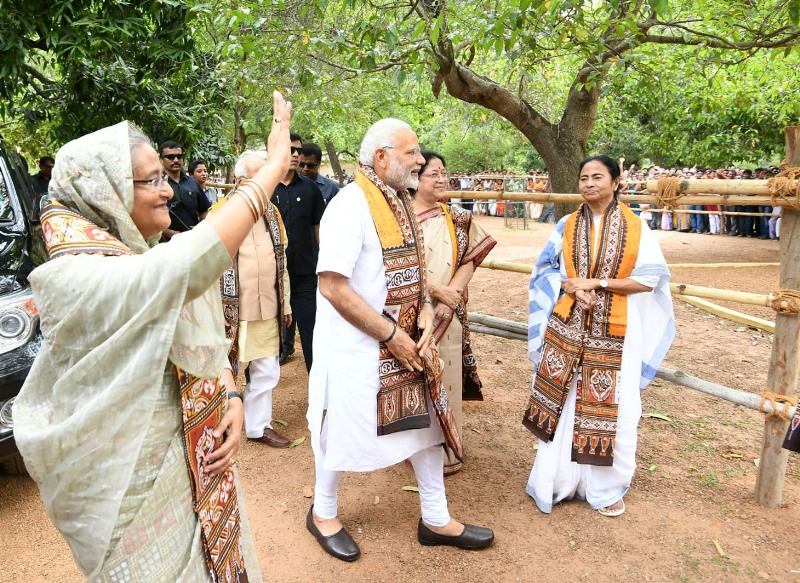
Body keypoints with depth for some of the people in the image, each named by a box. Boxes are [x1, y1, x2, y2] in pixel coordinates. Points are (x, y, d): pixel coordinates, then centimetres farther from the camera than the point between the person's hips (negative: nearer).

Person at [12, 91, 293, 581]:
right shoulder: (72, 278, -22)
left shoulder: (148, 259, 3)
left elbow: (209, 344, 10)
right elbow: (189, 266, -39)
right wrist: (275, 166, -34)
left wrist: (233, 401, -9)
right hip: (136, 482, -7)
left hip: (202, 462, 7)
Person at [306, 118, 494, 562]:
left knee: (426, 420, 14)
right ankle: (323, 513, 37)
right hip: (355, 347, -8)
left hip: (404, 341, 8)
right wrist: (392, 335, -19)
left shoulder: (401, 201, 6)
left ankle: (435, 519, 33)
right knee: (345, 431, 10)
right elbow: (333, 286, -24)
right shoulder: (351, 205, -20)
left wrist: (423, 310, -3)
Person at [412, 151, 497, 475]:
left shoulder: (458, 218, 8)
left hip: (448, 315, 2)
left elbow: (469, 261, 3)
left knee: (445, 380, 6)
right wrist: (436, 289, -17)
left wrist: (451, 294, -13)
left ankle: (446, 451, 20)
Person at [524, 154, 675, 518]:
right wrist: (571, 287, -12)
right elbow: (546, 269, 9)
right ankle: (559, 478, 24)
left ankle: (606, 487, 24)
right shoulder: (567, 226, 5)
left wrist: (597, 283, -14)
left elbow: (651, 278, -7)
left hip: (614, 333, -2)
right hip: (567, 328, 2)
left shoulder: (635, 227, -2)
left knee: (608, 408, 4)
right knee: (562, 402, 6)